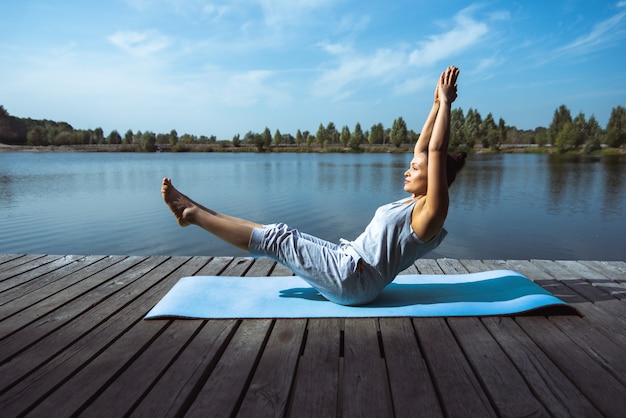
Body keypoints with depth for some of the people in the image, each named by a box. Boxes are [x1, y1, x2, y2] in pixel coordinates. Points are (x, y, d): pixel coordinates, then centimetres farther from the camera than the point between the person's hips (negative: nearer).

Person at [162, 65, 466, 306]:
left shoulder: (431, 210, -12)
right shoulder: (414, 203, 13)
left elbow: (436, 150, -20)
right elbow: (421, 148, 16)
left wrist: (446, 101, -14)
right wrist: (437, 104, 14)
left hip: (354, 280, -9)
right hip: (348, 261, 9)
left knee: (278, 240, -10)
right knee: (277, 236, 4)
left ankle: (193, 213, 0)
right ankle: (196, 213, 11)